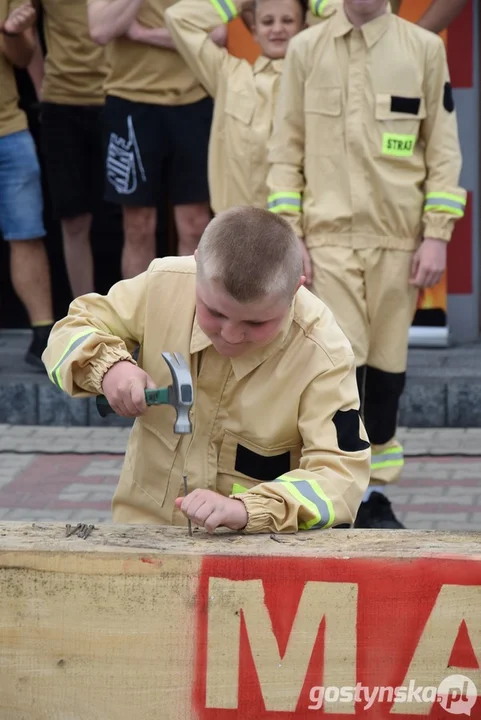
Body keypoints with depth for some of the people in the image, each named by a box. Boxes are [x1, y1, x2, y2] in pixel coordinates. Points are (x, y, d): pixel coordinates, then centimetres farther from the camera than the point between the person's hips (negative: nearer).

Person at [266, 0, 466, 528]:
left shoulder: (424, 48, 4)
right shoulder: (305, 49, 5)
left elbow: (444, 148, 5)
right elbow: (286, 149, 7)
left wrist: (437, 235, -2)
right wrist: (287, 234, -1)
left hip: (399, 237, 1)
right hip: (329, 234, -1)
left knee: (386, 366, 5)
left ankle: (375, 491, 16)